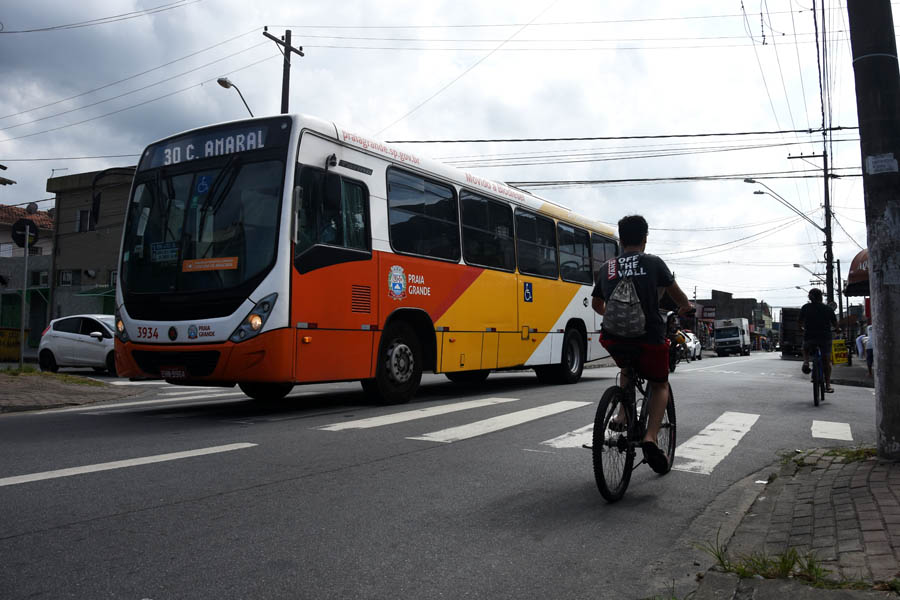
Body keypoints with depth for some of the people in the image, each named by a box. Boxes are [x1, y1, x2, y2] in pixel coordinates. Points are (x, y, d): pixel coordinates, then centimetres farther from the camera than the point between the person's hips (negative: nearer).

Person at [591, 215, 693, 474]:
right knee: (660, 384, 21)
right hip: (648, 337, -3)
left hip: (613, 338, 3)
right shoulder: (653, 262, 3)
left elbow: (597, 305, 26)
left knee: (628, 368, 36)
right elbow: (677, 295, 14)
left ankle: (623, 415, 20)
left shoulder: (607, 267, 12)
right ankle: (651, 437, 1)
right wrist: (686, 307, 36)